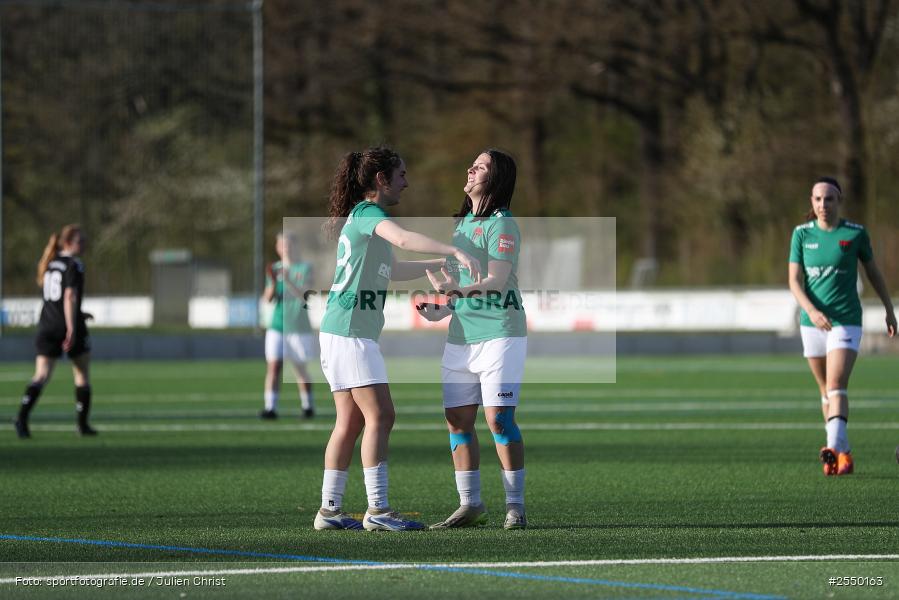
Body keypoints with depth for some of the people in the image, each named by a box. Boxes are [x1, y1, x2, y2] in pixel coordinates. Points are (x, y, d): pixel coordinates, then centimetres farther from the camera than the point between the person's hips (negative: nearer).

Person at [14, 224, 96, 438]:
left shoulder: (49, 263, 14)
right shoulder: (74, 265, -10)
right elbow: (69, 296, -20)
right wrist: (72, 328, -23)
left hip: (47, 325, 6)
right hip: (68, 325, -6)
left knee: (41, 375, -3)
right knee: (82, 373, 12)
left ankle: (22, 416, -24)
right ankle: (83, 424, 15)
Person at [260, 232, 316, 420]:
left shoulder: (304, 269, -2)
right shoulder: (275, 269, 8)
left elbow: (304, 296, -14)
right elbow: (268, 299, 5)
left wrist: (288, 281, -27)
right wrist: (273, 283, -13)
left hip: (298, 327, -2)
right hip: (277, 326, 2)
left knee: (300, 369, 6)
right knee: (273, 365, -10)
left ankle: (308, 406, 24)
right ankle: (271, 408, -14)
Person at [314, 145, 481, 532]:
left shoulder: (364, 217, 19)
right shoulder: (367, 213, -11)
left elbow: (389, 271, 33)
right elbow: (403, 238, -31)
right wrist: (456, 252, -39)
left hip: (340, 331, 10)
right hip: (350, 330, -10)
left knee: (351, 421, 9)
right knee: (380, 415, -11)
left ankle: (329, 510, 8)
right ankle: (377, 510, -14)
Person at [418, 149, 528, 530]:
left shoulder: (502, 224, -9)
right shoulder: (461, 223, 17)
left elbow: (495, 281, -20)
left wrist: (457, 290, -35)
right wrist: (442, 311, 13)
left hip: (499, 335, -8)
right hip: (461, 337, 8)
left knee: (499, 419, -11)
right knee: (457, 421, 4)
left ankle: (515, 506, -6)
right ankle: (470, 506, 10)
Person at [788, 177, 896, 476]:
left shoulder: (855, 233, -3)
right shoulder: (802, 234, 2)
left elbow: (873, 272, 11)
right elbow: (795, 280, -4)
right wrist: (812, 311, -21)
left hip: (846, 320, -3)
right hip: (813, 323, 3)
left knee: (837, 387, -19)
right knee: (825, 390, 11)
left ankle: (834, 447, -31)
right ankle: (844, 453, 22)